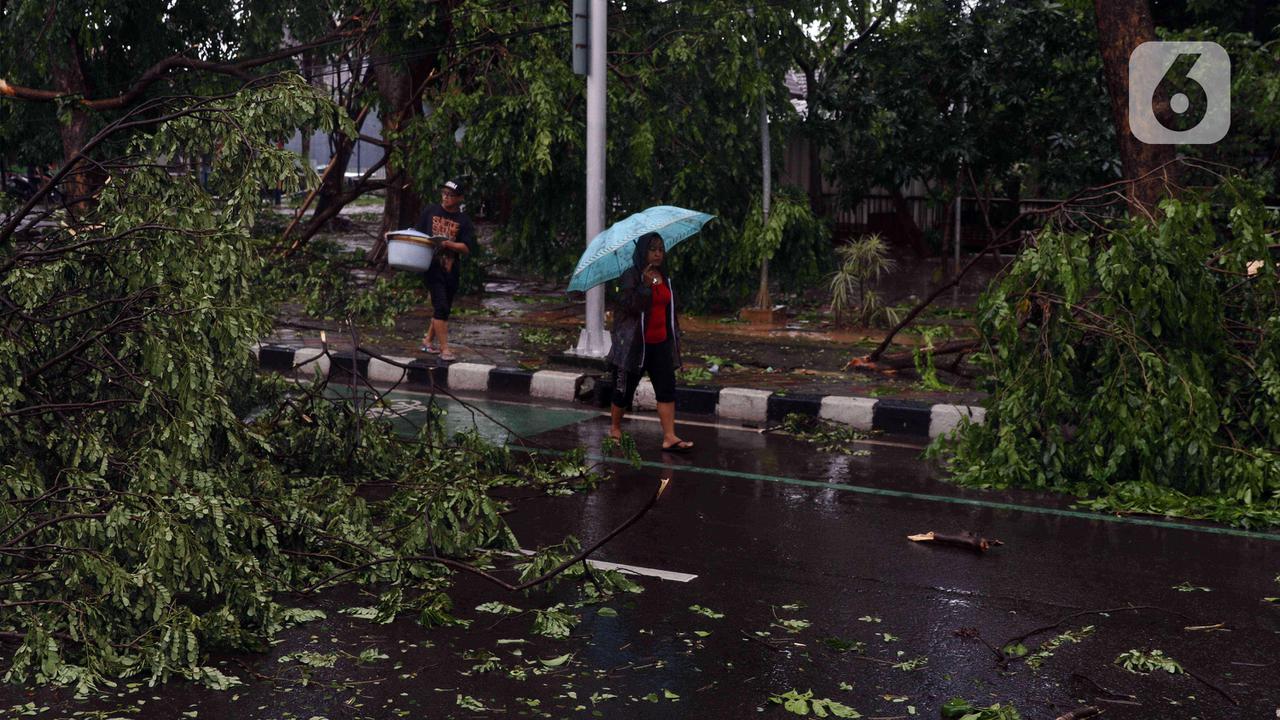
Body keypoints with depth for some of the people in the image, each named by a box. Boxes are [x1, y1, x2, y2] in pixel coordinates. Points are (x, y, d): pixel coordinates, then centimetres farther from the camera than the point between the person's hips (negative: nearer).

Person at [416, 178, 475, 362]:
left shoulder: (463, 221, 0)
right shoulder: (431, 211, 4)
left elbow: (467, 248, -7)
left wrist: (447, 244, -20)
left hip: (451, 270, 2)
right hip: (432, 267, -2)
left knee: (443, 309, 14)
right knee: (441, 307, -12)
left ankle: (428, 341, 33)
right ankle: (444, 349, -10)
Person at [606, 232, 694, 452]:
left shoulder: (665, 279, 12)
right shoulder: (631, 276, -9)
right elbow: (629, 306, -21)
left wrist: (674, 338, 22)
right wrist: (645, 285, -30)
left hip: (660, 343, 6)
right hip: (634, 343, -6)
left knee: (667, 389, -4)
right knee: (624, 389, 6)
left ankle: (669, 437, -6)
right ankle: (614, 428, 27)